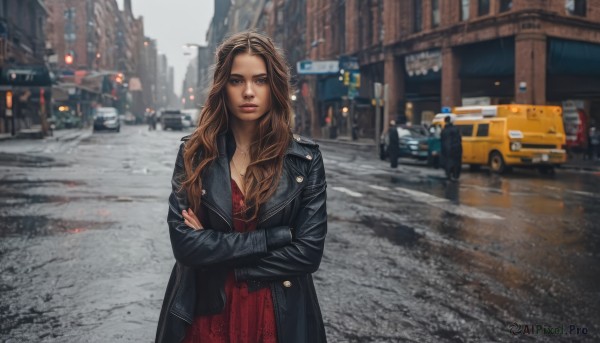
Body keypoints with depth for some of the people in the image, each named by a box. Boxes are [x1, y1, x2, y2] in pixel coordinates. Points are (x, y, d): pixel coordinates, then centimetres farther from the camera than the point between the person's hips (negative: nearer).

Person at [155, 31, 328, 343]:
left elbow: (308, 252, -12)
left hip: (279, 316, 0)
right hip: (205, 312, 1)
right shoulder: (195, 152, -5)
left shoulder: (305, 158, -7)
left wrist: (216, 249, -14)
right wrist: (275, 236, -18)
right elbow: (184, 242, -14)